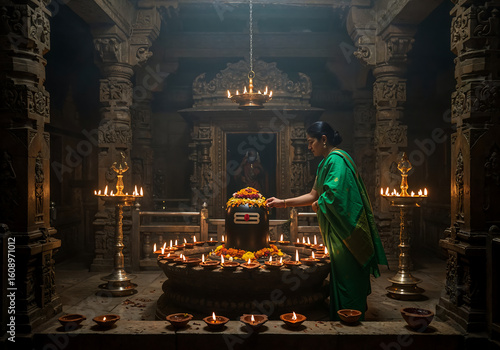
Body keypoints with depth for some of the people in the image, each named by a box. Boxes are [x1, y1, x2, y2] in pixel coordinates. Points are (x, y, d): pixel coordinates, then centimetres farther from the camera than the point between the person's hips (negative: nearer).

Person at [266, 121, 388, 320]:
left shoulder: (336, 159, -15)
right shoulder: (326, 163, 17)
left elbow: (334, 194, -26)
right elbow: (313, 195, 18)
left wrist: (318, 204, -6)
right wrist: (283, 203, 16)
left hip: (345, 232, -10)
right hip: (337, 231, 10)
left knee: (347, 278, 0)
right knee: (340, 276, 17)